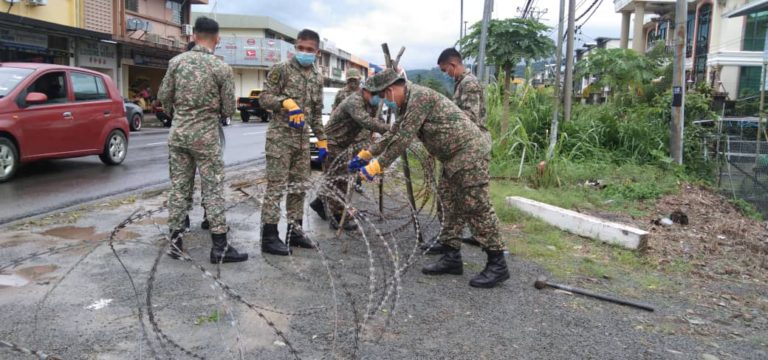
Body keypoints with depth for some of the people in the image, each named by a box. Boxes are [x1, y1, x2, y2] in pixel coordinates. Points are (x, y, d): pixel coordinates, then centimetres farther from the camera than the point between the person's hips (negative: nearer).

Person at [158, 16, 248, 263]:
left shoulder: (176, 61, 0)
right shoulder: (223, 68, -9)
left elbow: (164, 97, 5)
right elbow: (229, 110, -5)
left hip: (178, 133, 4)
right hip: (206, 136, -3)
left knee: (178, 187, 10)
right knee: (213, 189, 0)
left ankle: (175, 240, 16)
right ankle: (219, 246, 3)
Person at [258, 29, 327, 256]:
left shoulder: (317, 77, 13)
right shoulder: (281, 70, -6)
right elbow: (264, 98, -9)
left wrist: (322, 140, 15)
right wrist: (286, 102, -26)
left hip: (303, 137, 6)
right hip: (280, 135, -6)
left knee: (298, 186, 10)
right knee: (276, 186, -6)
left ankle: (294, 230, 21)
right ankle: (269, 236, 0)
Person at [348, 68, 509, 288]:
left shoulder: (419, 96, -18)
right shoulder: (408, 103, 15)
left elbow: (404, 138, -22)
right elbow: (395, 134, 24)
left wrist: (377, 166, -17)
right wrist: (366, 154, 24)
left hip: (469, 152, -11)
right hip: (454, 156, 11)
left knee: (476, 208, -9)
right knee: (451, 206, 13)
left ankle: (498, 265, -2)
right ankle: (452, 258, 20)